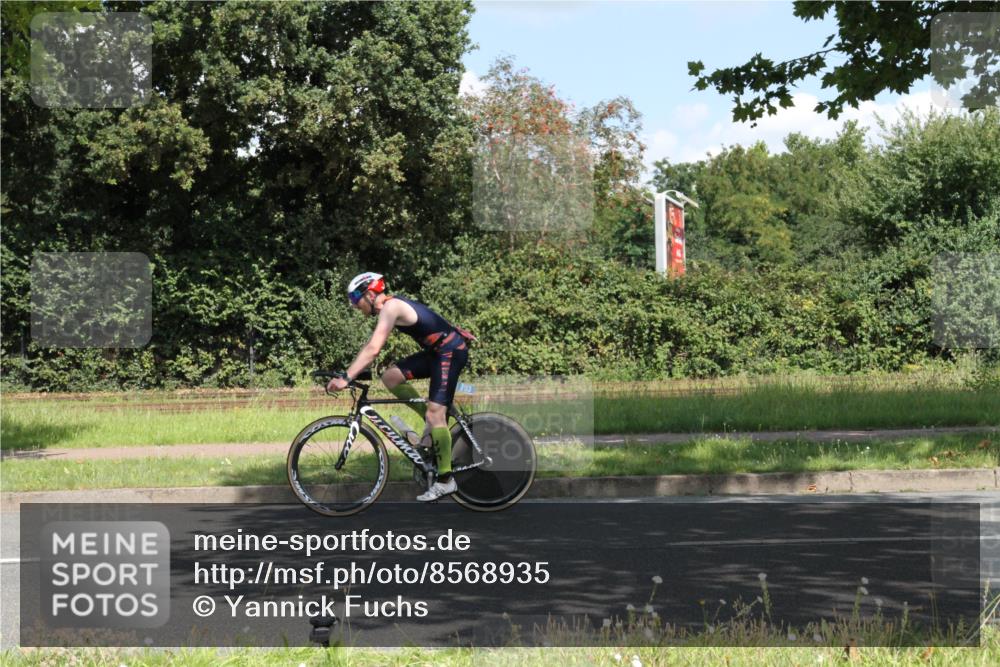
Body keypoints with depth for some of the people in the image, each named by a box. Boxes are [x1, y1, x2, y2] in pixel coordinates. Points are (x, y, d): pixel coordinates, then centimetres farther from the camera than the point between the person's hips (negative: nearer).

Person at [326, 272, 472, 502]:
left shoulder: (390, 307, -18)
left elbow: (373, 349, -27)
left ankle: (445, 481, -8)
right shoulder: (391, 306, 12)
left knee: (435, 414, -11)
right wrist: (347, 374, 13)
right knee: (390, 377, 1)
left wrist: (346, 378, -28)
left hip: (450, 351, -9)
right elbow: (371, 346, 18)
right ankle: (433, 418, 11)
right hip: (437, 352, 9)